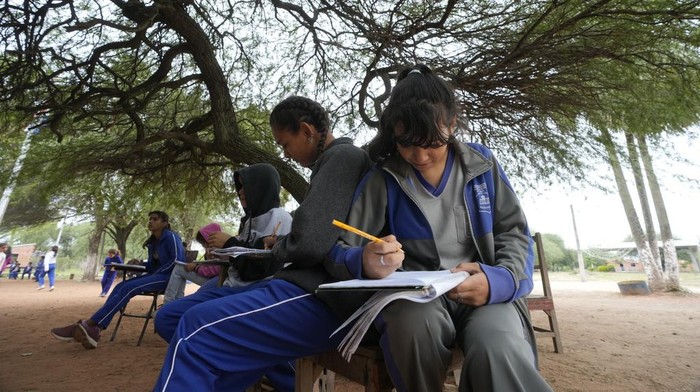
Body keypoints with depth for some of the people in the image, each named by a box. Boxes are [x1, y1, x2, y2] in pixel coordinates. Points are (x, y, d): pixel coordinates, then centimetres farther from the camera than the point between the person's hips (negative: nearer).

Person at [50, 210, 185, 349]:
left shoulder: (171, 236, -8)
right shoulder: (152, 242, 17)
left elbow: (177, 260, -17)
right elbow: (152, 265, 21)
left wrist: (157, 273, -15)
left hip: (169, 277, -8)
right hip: (156, 275, 8)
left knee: (128, 288, -24)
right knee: (121, 286, -11)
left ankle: (89, 325, -25)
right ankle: (93, 330, -21)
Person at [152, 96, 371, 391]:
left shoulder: (343, 156, -8)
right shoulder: (332, 161, 22)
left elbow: (310, 241, -21)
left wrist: (278, 247, 0)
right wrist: (282, 244, 11)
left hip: (319, 296, -10)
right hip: (304, 284, 11)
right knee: (172, 316, 7)